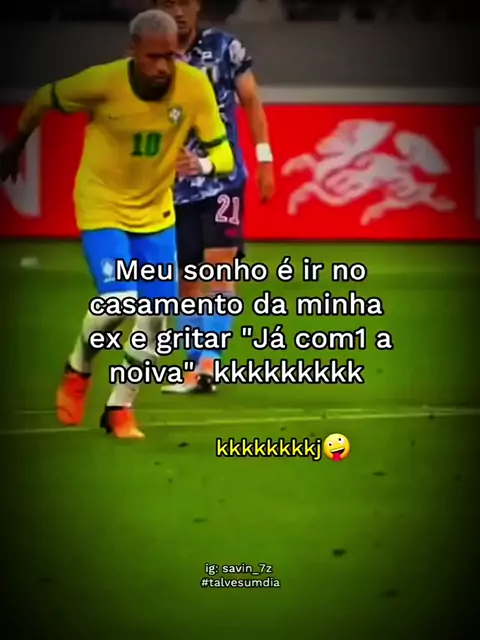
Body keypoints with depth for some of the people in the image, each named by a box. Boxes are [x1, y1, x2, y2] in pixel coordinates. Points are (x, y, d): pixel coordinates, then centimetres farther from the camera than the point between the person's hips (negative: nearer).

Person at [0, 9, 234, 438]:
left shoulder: (196, 88, -17)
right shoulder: (103, 82, -23)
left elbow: (224, 153, -15)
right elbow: (43, 101, -5)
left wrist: (203, 165, -38)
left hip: (155, 211, 4)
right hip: (102, 208, -4)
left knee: (159, 313, 0)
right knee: (118, 304, -18)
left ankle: (120, 408, 21)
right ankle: (78, 369, 16)